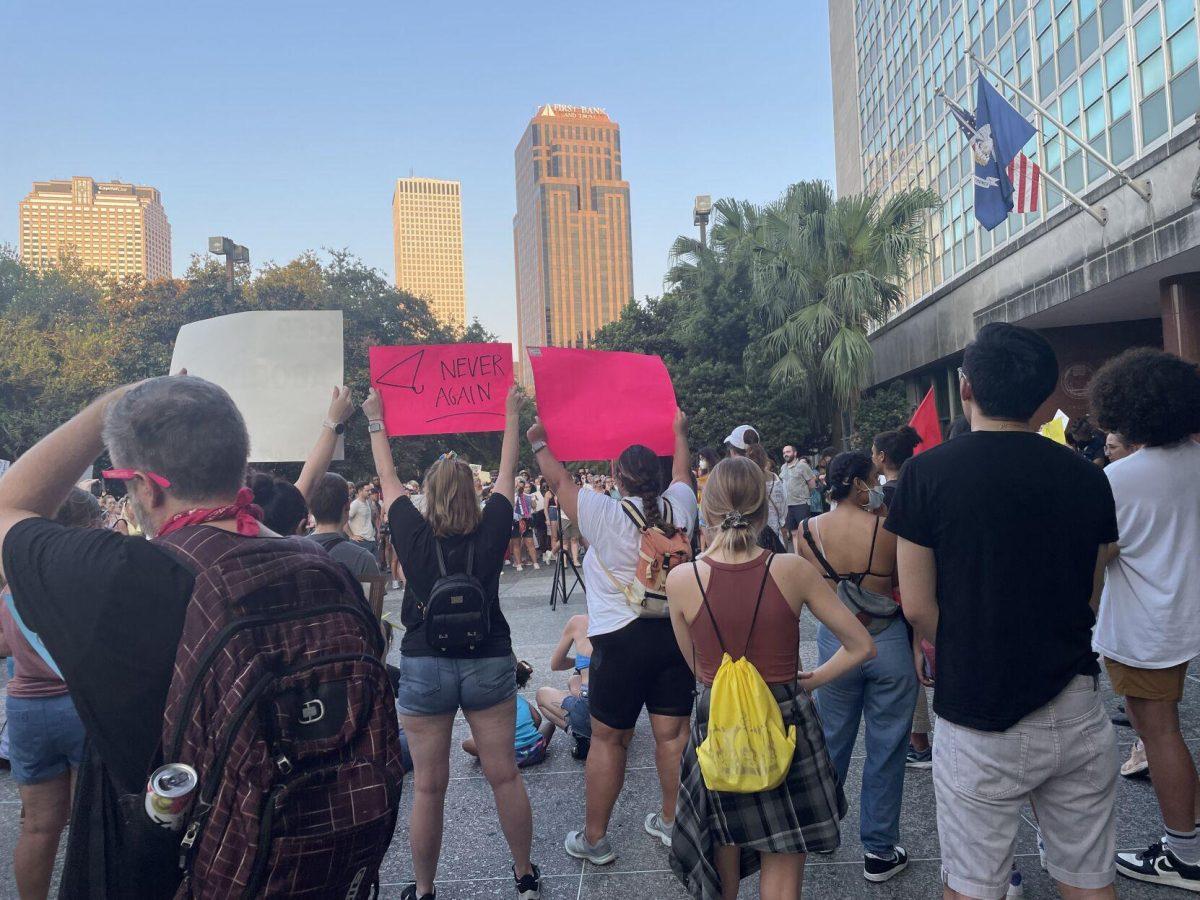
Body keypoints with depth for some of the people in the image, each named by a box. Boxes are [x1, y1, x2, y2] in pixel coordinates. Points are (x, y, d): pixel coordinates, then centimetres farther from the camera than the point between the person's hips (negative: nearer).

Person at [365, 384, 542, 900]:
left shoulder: (413, 536, -9)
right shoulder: (491, 532, -7)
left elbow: (388, 480, 6)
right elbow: (507, 474, 7)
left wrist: (376, 421, 19)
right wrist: (511, 415, 19)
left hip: (424, 668, -1)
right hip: (489, 663, 1)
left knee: (428, 787, 8)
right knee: (504, 775, 10)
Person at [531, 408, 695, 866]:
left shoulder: (605, 514, -12)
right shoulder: (678, 505, -1)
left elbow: (560, 481, 2)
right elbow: (682, 473, 21)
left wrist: (538, 443, 19)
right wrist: (679, 431, 39)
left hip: (621, 639, -4)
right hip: (677, 632, 4)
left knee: (608, 739, 7)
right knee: (673, 732, 13)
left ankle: (594, 838, 19)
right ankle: (671, 821, 29)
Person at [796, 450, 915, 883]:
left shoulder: (809, 529, -6)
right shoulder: (887, 527, -15)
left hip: (836, 642, 3)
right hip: (889, 641, -2)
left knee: (831, 740, 19)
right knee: (885, 748, 11)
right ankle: (879, 851, 22)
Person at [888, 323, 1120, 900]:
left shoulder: (928, 472, -12)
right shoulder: (1087, 477, 1)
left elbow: (918, 606, -10)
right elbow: (1089, 599, 11)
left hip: (979, 721, -4)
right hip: (1078, 715, 4)